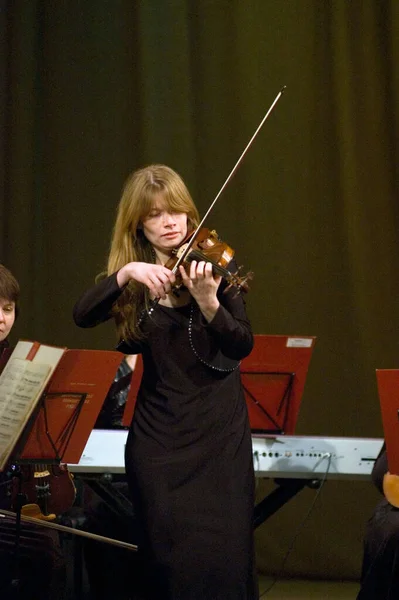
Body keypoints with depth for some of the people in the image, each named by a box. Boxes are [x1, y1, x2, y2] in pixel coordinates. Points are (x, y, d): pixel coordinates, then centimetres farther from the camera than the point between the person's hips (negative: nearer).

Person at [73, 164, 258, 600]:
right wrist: (126, 273, -24)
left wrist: (208, 301, -26)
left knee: (224, 554, -9)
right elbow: (82, 315, -10)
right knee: (167, 556, 0)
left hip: (218, 430, -2)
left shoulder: (212, 265, 0)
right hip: (157, 430, 2)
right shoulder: (132, 278, 7)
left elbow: (242, 346, -9)